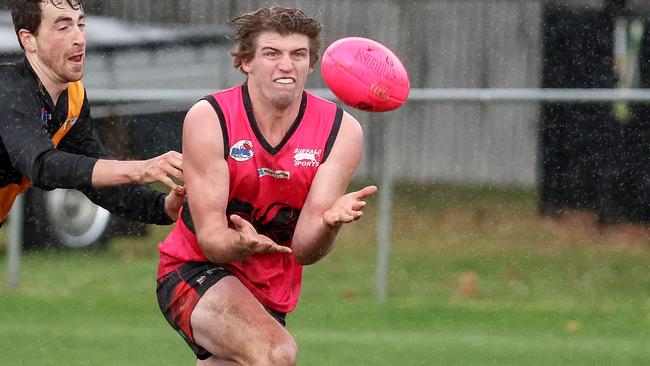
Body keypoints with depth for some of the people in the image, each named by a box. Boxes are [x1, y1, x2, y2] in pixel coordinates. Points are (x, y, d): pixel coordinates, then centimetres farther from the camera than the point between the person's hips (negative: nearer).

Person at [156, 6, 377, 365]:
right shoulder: (208, 119, -16)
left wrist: (329, 221, -39)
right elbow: (210, 237, -19)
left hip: (271, 294, 5)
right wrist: (242, 244, -43)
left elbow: (304, 249, -15)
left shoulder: (341, 131, -9)